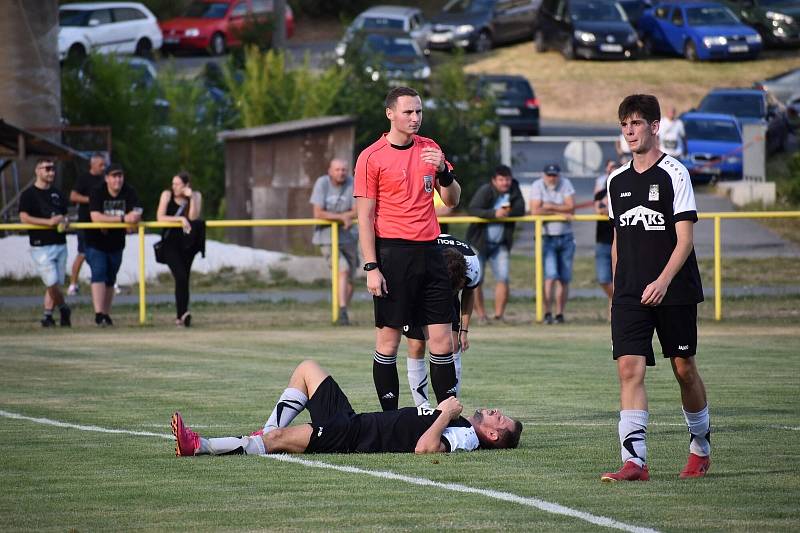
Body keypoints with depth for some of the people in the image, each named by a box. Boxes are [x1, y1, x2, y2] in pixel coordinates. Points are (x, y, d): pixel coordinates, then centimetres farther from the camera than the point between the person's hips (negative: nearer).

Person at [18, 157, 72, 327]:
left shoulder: (57, 194, 16)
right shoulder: (29, 194, -3)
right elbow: (24, 217, -13)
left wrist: (64, 221, -2)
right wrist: (49, 222, -21)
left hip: (60, 244, 6)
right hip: (41, 245, -6)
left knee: (56, 284, 3)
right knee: (52, 282, -13)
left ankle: (47, 316, 10)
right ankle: (63, 309, 8)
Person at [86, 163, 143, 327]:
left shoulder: (129, 193, -6)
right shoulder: (97, 193, -15)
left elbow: (136, 216, -17)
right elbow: (95, 217, -28)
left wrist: (108, 221, -28)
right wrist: (122, 218, -32)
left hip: (116, 244, 4)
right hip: (95, 243, -4)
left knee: (110, 280, 12)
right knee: (99, 274, -18)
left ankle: (106, 314, 22)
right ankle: (98, 314, -26)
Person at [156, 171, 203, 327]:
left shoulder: (196, 196, 0)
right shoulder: (167, 195, -4)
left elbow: (193, 217, -13)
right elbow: (160, 218, -12)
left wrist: (191, 197, -20)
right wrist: (181, 219, -19)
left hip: (188, 243, 3)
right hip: (170, 243, -3)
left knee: (184, 278, 5)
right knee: (181, 276, -18)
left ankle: (180, 316, 13)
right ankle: (182, 313, -24)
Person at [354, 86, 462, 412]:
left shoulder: (430, 149, 11)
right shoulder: (372, 158, -4)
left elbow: (452, 201, 13)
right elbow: (365, 217, -5)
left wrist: (443, 171, -7)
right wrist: (371, 268, -12)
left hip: (428, 251, 5)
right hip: (392, 253, -5)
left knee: (441, 339, 2)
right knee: (388, 338, -2)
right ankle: (389, 418, 2)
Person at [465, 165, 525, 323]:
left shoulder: (514, 190, -1)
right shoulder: (485, 191, -15)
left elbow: (521, 210, -6)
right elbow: (472, 209, -25)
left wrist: (509, 212, -27)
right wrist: (494, 213, -36)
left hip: (500, 245, 3)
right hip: (478, 242, -3)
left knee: (503, 279, -7)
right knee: (476, 280, -2)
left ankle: (499, 315, -1)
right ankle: (481, 315, 9)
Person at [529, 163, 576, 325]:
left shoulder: (565, 184, 2)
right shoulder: (538, 186, -4)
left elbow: (571, 208, -8)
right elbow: (535, 211, -15)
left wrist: (551, 207, -16)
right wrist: (561, 213, -13)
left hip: (565, 237, 3)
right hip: (547, 237, -3)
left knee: (564, 279, 4)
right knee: (550, 277, -14)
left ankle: (560, 314, 12)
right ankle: (547, 313, -12)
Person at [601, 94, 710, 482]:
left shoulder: (674, 173, -5)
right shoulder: (617, 181, 11)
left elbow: (685, 238, -11)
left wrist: (662, 282, -22)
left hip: (675, 291, -4)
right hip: (630, 296, 4)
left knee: (684, 368, 6)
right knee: (629, 368, -11)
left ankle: (701, 447, 28)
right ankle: (634, 460, -18)